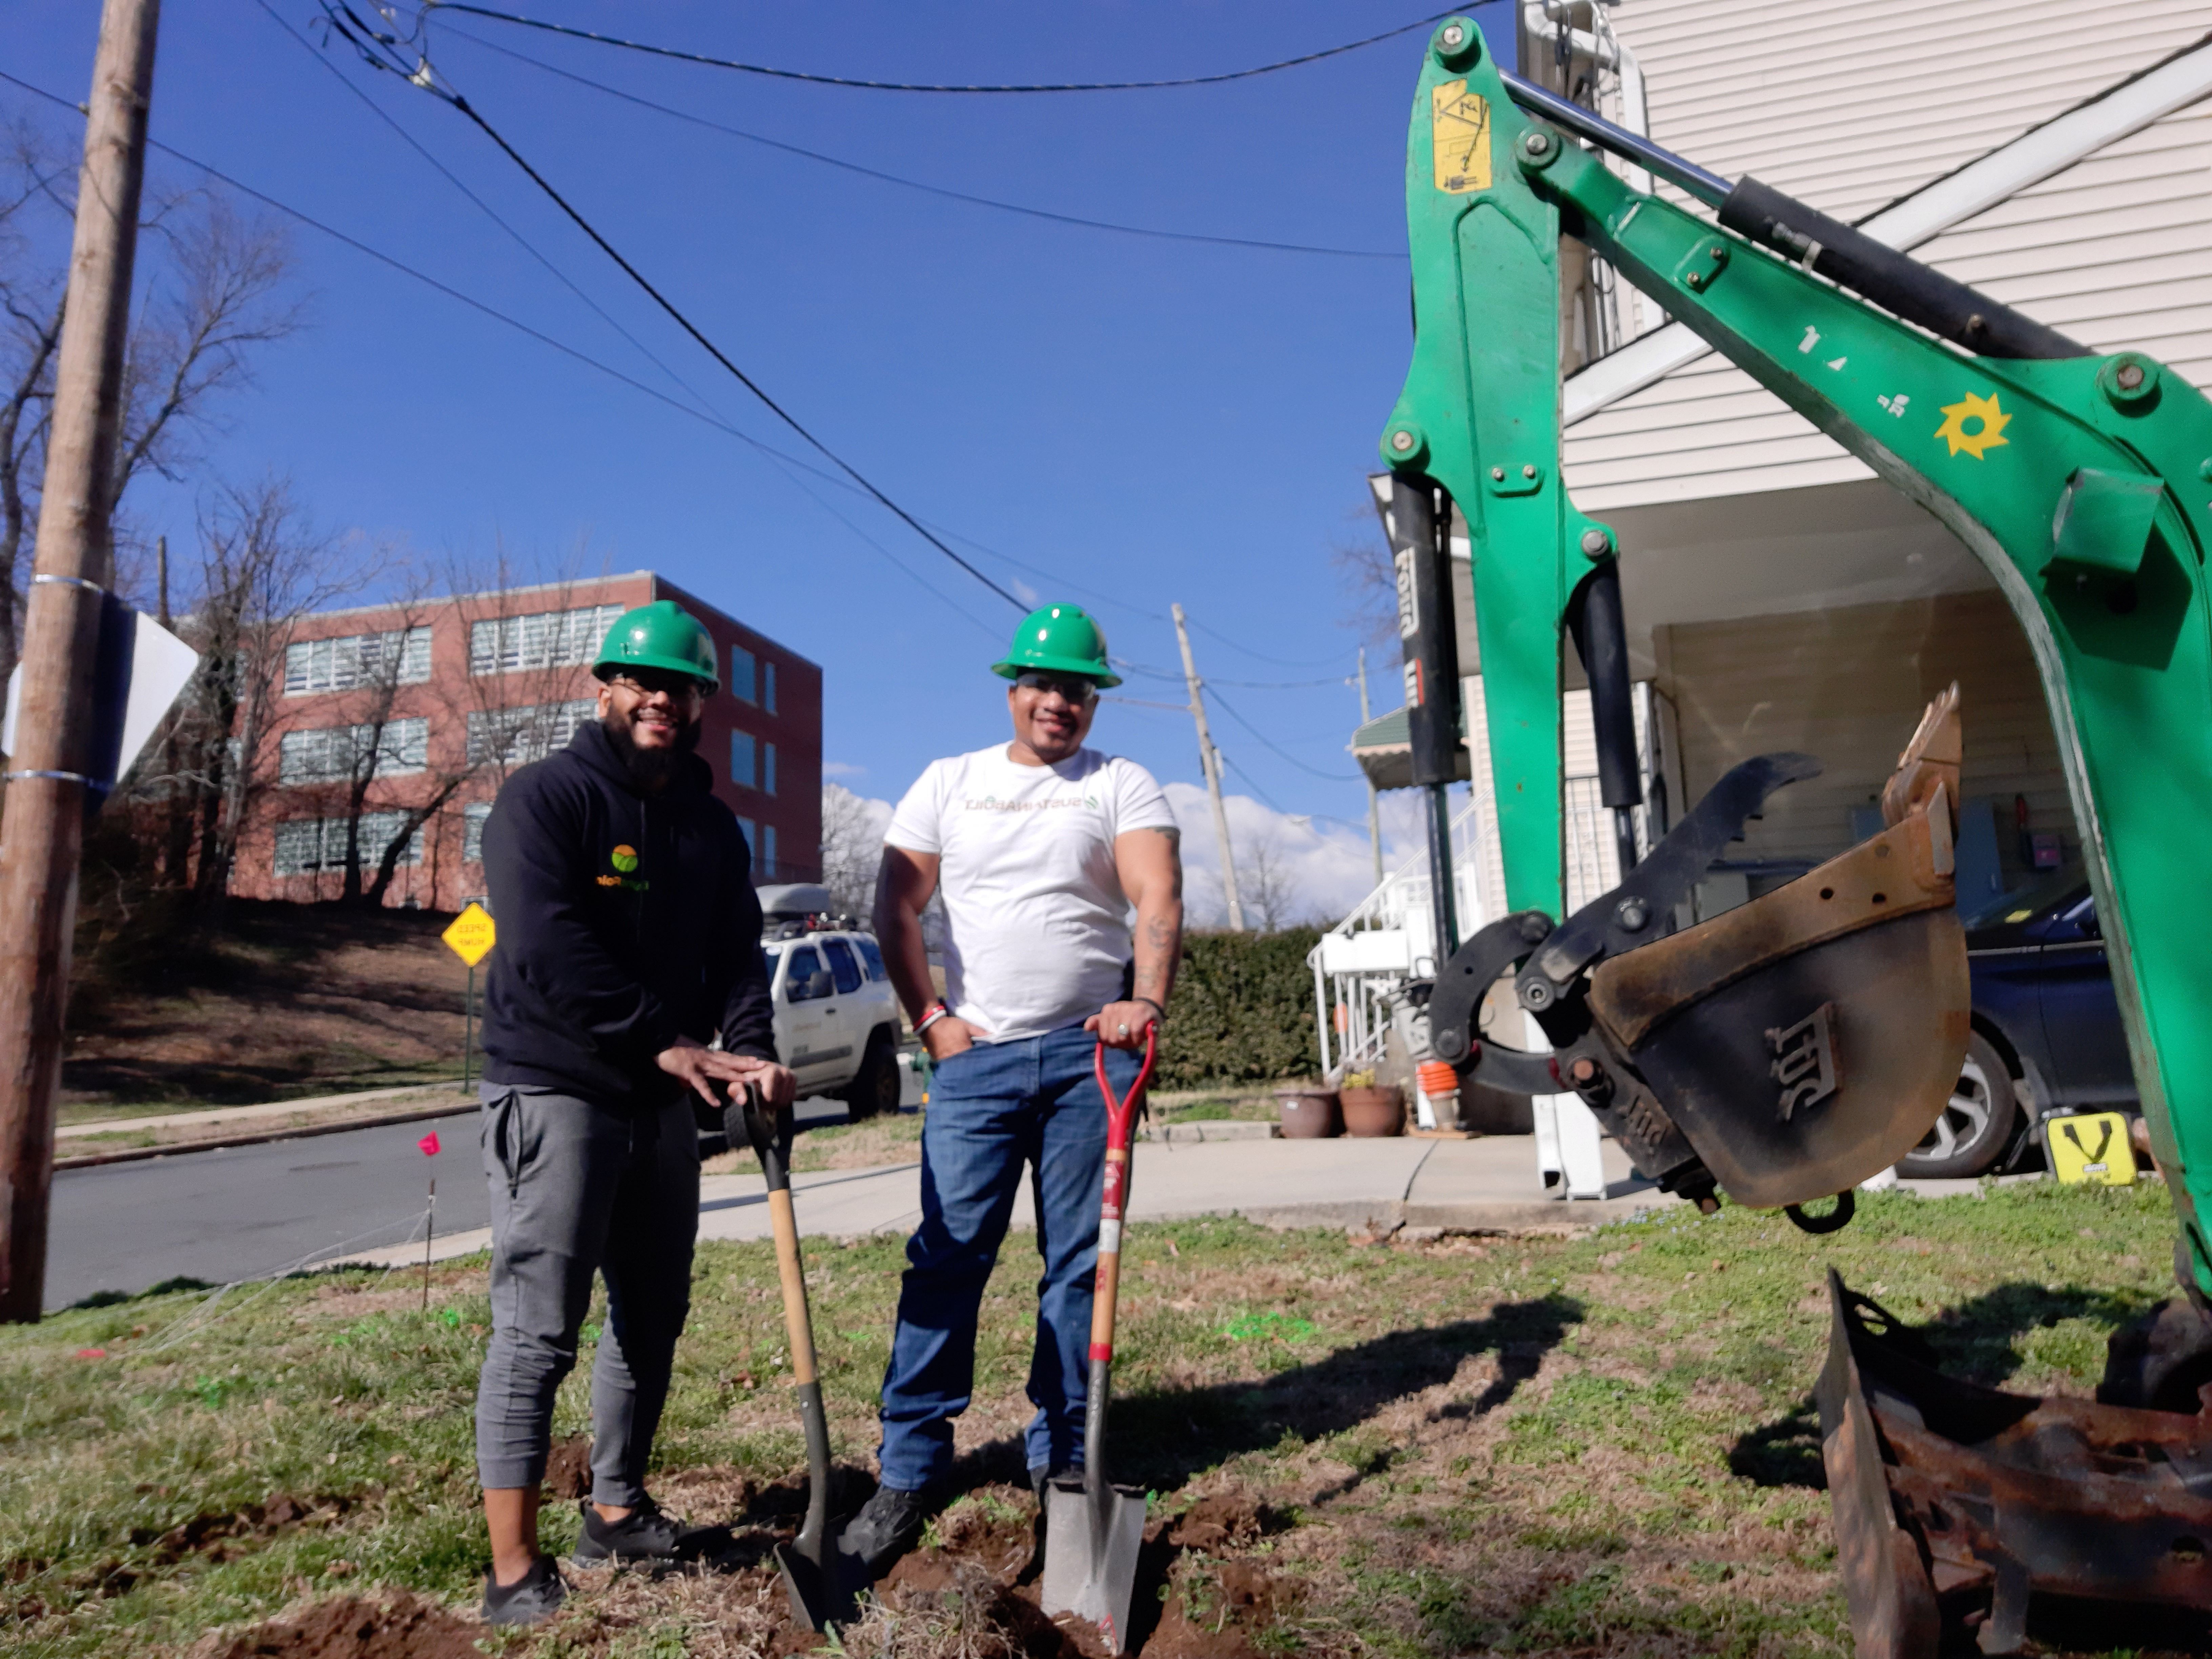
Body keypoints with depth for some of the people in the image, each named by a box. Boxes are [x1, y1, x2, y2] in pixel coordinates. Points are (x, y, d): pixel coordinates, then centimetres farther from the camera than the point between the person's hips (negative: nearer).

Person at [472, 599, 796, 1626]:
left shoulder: (714, 828, 12)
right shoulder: (545, 798, -9)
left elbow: (737, 956, 6)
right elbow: (547, 948, -20)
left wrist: (751, 1052, -12)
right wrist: (666, 1042, -21)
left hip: (661, 1102, 7)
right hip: (554, 1089, -7)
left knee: (652, 1313, 13)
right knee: (538, 1325, -6)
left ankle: (617, 1510, 29)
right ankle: (515, 1568, 2)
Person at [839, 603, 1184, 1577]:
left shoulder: (1122, 787, 6)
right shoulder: (949, 783, 12)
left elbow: (1158, 897, -9)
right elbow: (896, 907, 9)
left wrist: (1146, 1000, -26)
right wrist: (928, 1018, -1)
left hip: (1089, 1051, -1)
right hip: (976, 1056, 1)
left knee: (1080, 1263, 5)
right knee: (945, 1259, -2)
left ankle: (1064, 1461, 19)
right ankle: (909, 1472, 8)